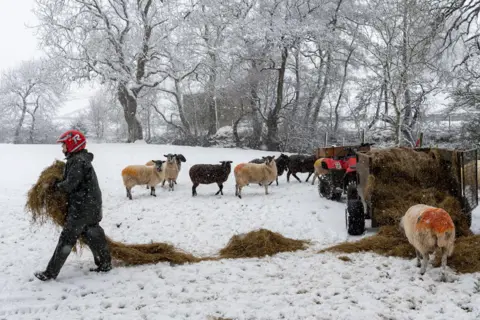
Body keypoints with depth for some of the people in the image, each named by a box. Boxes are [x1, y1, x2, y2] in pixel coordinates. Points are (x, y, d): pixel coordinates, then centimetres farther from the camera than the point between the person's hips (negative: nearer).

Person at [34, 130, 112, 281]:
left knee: (67, 238, -5)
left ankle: (51, 272, 0)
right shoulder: (82, 159, 16)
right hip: (90, 206, 10)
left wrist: (57, 185, -4)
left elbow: (70, 184, -22)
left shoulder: (77, 161, -17)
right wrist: (60, 183, 6)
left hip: (82, 207, -10)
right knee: (92, 234, 16)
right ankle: (105, 263, 23)